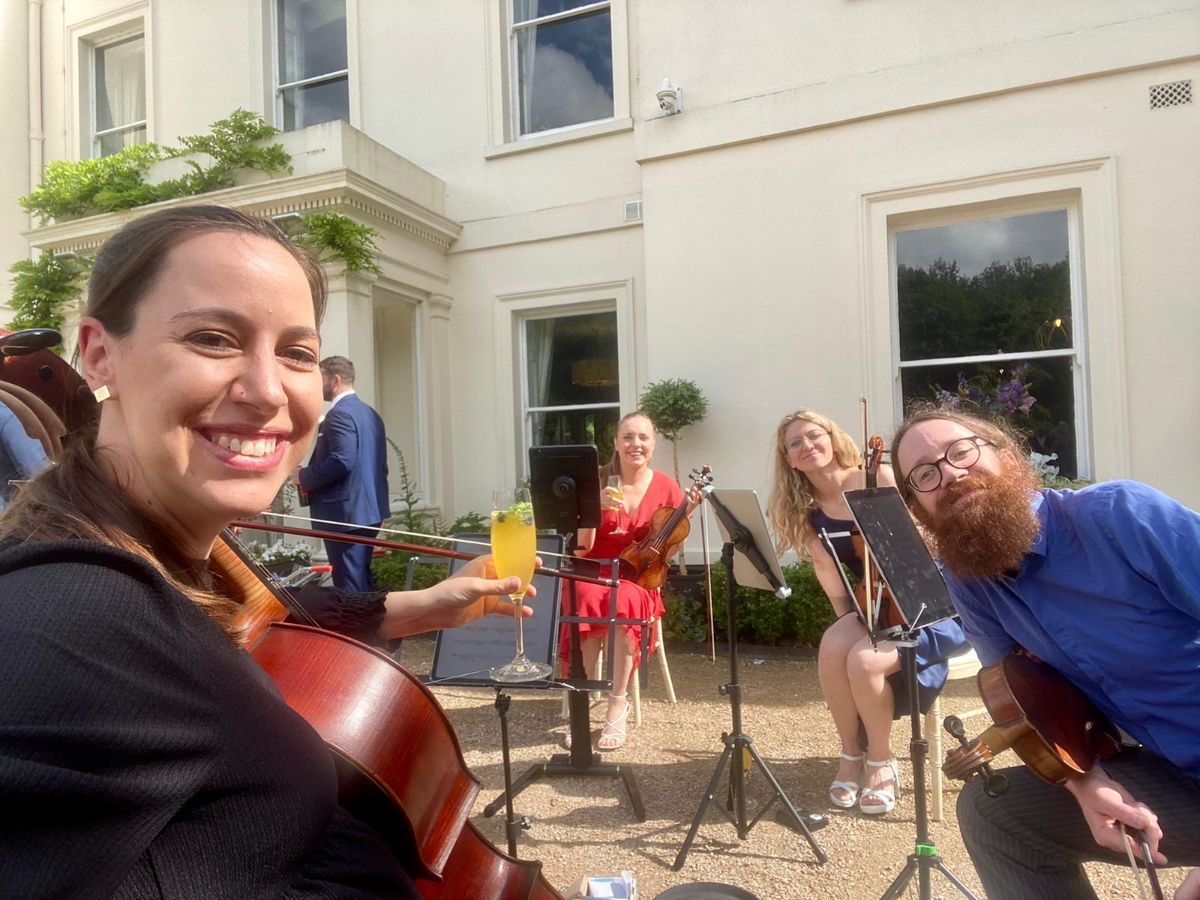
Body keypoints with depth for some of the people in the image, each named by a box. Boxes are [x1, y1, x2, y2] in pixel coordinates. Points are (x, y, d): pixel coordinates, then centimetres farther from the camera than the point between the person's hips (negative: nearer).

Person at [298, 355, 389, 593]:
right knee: (362, 578, 17)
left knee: (349, 585, -3)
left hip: (346, 512, -10)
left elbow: (341, 461, -24)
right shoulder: (370, 413, 15)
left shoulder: (340, 413, -14)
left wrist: (304, 477, -11)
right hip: (369, 509, 10)